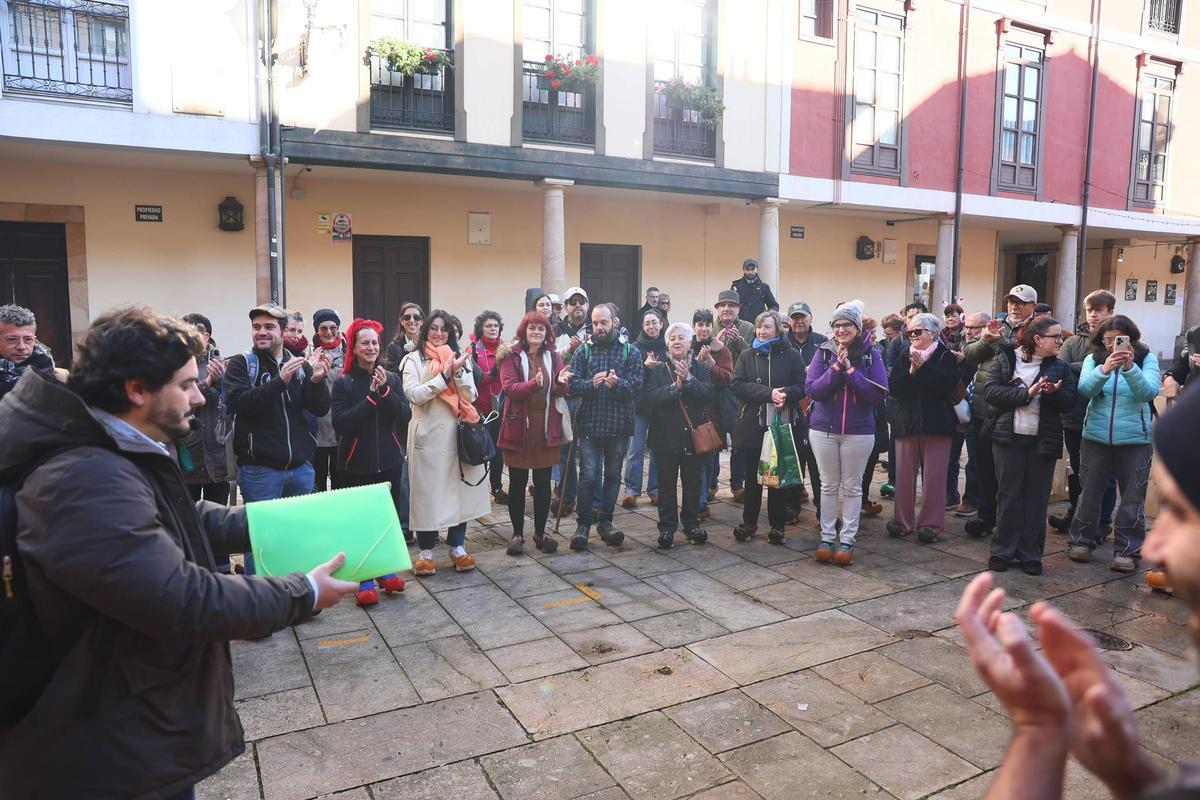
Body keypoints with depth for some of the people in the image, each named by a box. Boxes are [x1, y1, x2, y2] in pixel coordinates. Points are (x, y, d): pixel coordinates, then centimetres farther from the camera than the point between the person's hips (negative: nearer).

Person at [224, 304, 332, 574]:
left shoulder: (300, 365, 7)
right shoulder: (240, 364, -1)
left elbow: (320, 409, 3)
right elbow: (236, 403, -17)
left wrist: (317, 379, -16)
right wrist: (279, 381, -27)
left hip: (300, 467, 4)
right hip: (259, 468, -3)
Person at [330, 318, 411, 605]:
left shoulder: (391, 378, 4)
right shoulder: (343, 382, -5)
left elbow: (405, 417, -4)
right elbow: (339, 423, -16)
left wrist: (385, 391, -17)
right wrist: (370, 397, -20)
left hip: (389, 460, 3)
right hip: (357, 463, -3)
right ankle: (364, 578, 13)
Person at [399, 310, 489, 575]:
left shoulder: (459, 357, 11)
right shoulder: (413, 359, 1)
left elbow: (470, 396, 3)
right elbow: (413, 395, -12)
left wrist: (457, 371, -12)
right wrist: (443, 376, -18)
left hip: (456, 433, 3)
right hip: (427, 434, -3)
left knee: (458, 488, 7)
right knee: (427, 490, 2)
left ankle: (457, 546, 19)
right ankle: (426, 550, 13)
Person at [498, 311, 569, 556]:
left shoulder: (553, 356, 8)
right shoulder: (512, 356, -2)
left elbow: (562, 391, 0)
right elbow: (509, 387, -15)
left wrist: (561, 382, -22)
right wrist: (533, 384, -32)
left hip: (546, 427, 3)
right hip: (519, 426, -3)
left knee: (543, 483, 9)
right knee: (517, 483, 6)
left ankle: (540, 532, 22)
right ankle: (517, 533, 18)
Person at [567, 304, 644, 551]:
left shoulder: (631, 351, 3)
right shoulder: (583, 350, 4)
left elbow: (636, 386, -6)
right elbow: (572, 383, -3)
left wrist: (617, 383, -25)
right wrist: (591, 384, -22)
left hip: (619, 424, 1)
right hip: (589, 423, -1)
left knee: (613, 474, 10)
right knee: (588, 475, -1)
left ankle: (605, 522, 22)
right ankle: (583, 524, 10)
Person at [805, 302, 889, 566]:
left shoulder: (870, 355, -3)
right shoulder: (823, 352, -1)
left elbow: (880, 393, -12)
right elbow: (811, 390, -9)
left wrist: (850, 370, -17)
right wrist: (836, 367, -18)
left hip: (859, 432, -1)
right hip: (823, 429, 1)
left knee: (852, 487, 8)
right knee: (829, 485, 11)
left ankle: (847, 540, 18)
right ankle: (827, 537, 20)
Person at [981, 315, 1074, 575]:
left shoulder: (1060, 366, 9)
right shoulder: (1005, 359, 1)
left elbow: (1069, 402, 3)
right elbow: (991, 391, -11)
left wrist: (1055, 392, -18)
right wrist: (1026, 393, -19)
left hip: (1043, 440, 2)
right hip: (1008, 437, -2)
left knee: (1036, 498, 6)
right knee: (1009, 495, 3)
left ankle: (1030, 553, 15)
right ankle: (1003, 550, 13)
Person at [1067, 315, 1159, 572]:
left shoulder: (1146, 359, -2)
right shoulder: (1094, 358, 1)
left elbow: (1149, 392, -16)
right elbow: (1084, 388, -14)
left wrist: (1130, 368, -32)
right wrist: (1104, 370, -32)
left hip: (1135, 439, -1)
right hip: (1095, 436, 1)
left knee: (1132, 496, 3)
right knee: (1090, 491, 10)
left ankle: (1127, 551, 12)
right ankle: (1082, 541, 23)